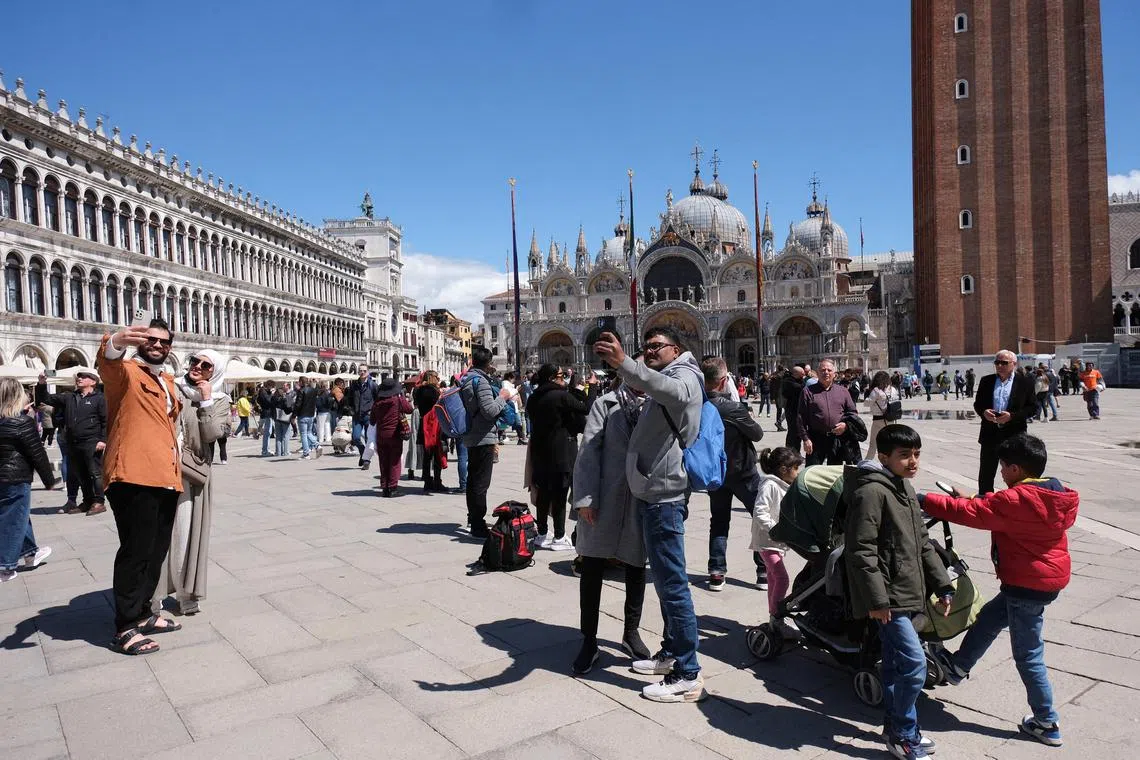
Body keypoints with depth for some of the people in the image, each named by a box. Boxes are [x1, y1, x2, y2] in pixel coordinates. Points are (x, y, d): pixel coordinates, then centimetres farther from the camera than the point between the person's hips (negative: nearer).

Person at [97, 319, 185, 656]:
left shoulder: (167, 381, 22)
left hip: (166, 479, 8)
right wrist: (115, 344, -49)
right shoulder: (126, 372, -2)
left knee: (157, 551, 15)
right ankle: (125, 629, 3)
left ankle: (142, 613, 29)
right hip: (134, 478, -8)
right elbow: (108, 366, -27)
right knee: (135, 552, -6)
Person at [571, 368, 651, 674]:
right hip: (605, 500, -2)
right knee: (592, 569, 4)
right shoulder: (607, 403, 0)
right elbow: (589, 451, -5)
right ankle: (589, 641, 18)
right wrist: (584, 498, -12)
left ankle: (631, 632, 32)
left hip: (642, 502, 2)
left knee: (636, 568, 13)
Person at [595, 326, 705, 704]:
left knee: (672, 583, -9)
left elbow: (670, 390, -34)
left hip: (665, 496, -10)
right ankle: (671, 652, 30)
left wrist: (623, 363, -48)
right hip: (653, 493, 10)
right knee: (664, 579, 17)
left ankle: (688, 675, -4)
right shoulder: (663, 382, 25)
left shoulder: (685, 376, -10)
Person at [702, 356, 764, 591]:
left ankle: (716, 572, 11)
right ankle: (764, 570, 14)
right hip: (742, 472, -4)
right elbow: (757, 434, -12)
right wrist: (749, 420, 8)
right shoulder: (734, 408, -25)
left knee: (719, 521, 15)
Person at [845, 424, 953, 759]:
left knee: (895, 662, 18)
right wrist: (876, 599, -22)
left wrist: (942, 585, 15)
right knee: (913, 662, -9)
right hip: (887, 596, -9)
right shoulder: (871, 491, -19)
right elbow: (861, 550, -22)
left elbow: (922, 542, 18)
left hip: (905, 593, 9)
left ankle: (896, 725, 31)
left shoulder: (905, 488, 12)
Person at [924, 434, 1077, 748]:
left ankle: (1047, 724, 16)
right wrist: (971, 499, 11)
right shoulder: (1055, 494, 3)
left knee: (1028, 655, 5)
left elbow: (971, 513, -21)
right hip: (1050, 577, 9)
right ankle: (958, 666, 37)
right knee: (989, 618, 23)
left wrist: (926, 501, -14)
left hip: (1028, 586, -9)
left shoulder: (1016, 500, -24)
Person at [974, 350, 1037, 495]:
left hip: (1014, 435, -2)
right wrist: (983, 412, -11)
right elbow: (977, 404, 12)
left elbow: (1033, 407, -3)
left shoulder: (1025, 382, -1)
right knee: (985, 475, 9)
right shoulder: (986, 381, 7)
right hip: (990, 434, 3)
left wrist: (1012, 416, -17)